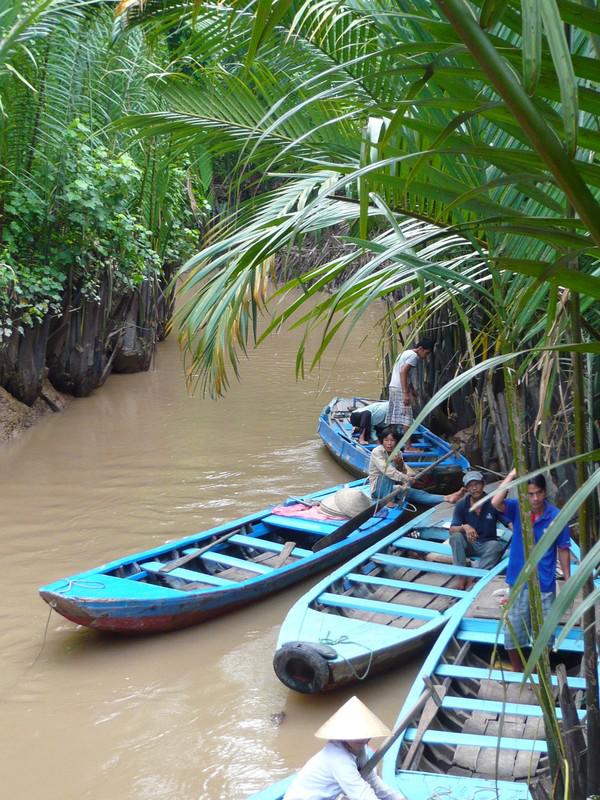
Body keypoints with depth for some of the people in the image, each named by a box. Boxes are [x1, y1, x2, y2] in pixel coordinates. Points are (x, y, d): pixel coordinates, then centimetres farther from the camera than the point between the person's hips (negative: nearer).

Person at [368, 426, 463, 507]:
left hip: (392, 488, 5)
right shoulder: (377, 452, -16)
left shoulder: (397, 453, 4)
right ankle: (388, 500, -29)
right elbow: (387, 471, -31)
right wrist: (407, 478, -36)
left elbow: (404, 473, 1)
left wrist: (400, 464, -19)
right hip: (378, 488, -5)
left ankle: (447, 498, -31)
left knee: (416, 493, -16)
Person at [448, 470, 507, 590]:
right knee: (456, 537, -28)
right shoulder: (461, 505, -7)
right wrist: (465, 527, -35)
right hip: (469, 544, 1)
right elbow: (452, 530, -14)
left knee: (495, 546, -34)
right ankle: (461, 576, -29)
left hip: (487, 545, -1)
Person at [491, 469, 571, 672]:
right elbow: (496, 502, -30)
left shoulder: (556, 516, -11)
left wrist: (568, 580, 1)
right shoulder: (517, 509, -9)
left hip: (545, 583, -1)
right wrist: (512, 475, -31)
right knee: (513, 629, 10)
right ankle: (517, 670, 32)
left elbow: (563, 549, -1)